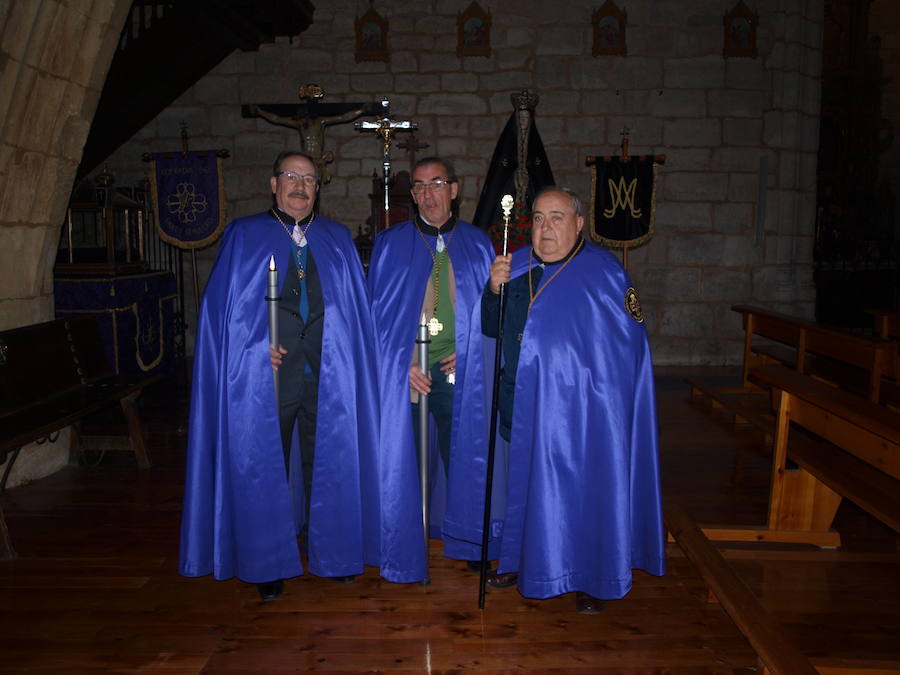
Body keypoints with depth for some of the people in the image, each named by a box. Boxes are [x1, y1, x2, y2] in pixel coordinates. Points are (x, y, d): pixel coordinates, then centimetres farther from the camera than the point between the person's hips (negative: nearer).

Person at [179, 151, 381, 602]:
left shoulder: (337, 240, 13)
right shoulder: (243, 236, 7)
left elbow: (356, 308, 12)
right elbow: (221, 306, 1)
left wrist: (344, 353, 0)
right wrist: (256, 344, -12)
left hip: (327, 376, 2)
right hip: (265, 374, -2)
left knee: (328, 464, 9)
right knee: (265, 468, 4)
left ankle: (332, 552, 27)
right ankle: (269, 563, 20)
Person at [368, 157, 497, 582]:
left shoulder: (477, 245, 8)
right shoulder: (389, 245, 5)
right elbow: (377, 311, 2)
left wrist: (471, 352, -4)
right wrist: (401, 363, -8)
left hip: (459, 372, 1)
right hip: (404, 374, -1)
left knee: (464, 455, 6)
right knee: (406, 459, 2)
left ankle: (467, 541, 25)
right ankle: (406, 549, 19)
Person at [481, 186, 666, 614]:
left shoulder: (603, 273, -6)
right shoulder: (516, 267, 6)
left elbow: (629, 346, -5)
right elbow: (491, 328, 6)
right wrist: (495, 289, -12)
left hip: (578, 408, -4)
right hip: (525, 403, 4)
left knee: (581, 488, 4)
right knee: (527, 482, 16)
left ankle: (590, 578, 23)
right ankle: (525, 561, 35)